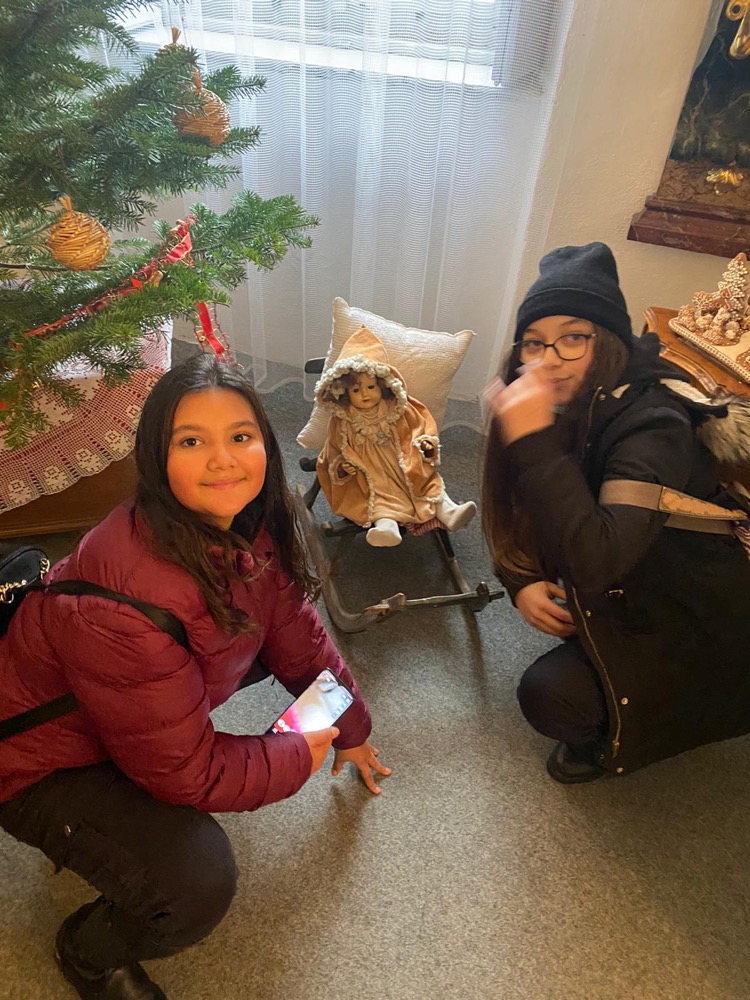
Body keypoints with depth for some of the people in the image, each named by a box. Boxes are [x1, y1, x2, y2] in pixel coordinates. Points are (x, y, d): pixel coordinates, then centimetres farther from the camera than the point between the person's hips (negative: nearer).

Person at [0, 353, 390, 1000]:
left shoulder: (248, 523, -14)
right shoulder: (132, 597, -40)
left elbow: (295, 631, 1)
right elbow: (186, 771, -29)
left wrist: (349, 730, 11)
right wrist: (304, 753, -13)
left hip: (143, 715, 8)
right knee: (199, 883, -27)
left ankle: (124, 807, 16)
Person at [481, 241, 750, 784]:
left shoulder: (654, 424, -31)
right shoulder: (569, 408, -8)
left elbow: (596, 563, -43)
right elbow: (515, 515, 2)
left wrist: (535, 441, -44)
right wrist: (522, 582, -15)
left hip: (696, 622, -8)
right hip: (627, 592, 9)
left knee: (552, 695, -20)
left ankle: (612, 739, 14)